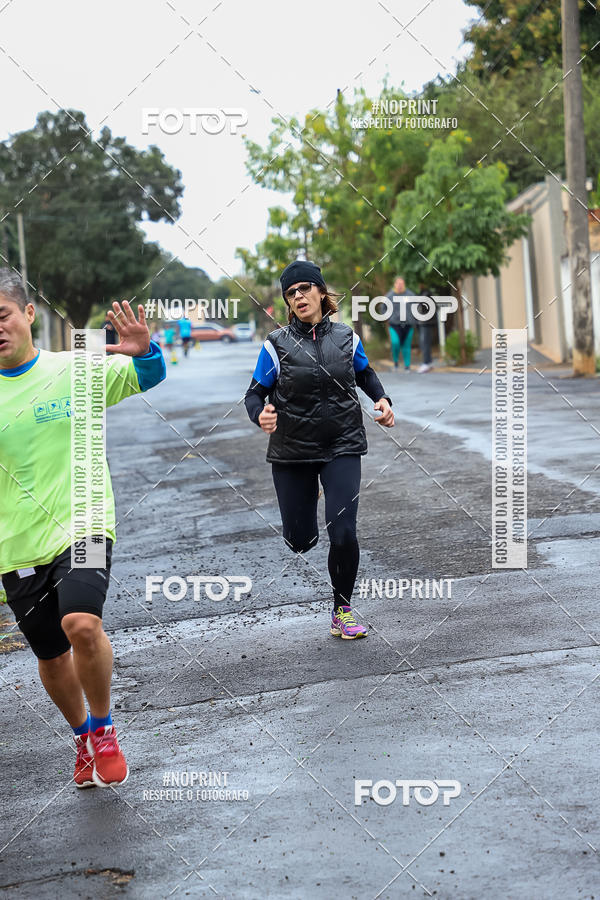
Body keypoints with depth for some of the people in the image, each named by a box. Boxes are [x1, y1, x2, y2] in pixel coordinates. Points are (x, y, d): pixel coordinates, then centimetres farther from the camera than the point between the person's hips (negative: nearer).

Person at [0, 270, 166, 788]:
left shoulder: (75, 370, -3)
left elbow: (149, 377, -1)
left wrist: (143, 351, -23)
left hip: (81, 526, -3)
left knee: (81, 624, -27)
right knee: (52, 658, 13)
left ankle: (104, 731, -1)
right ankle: (83, 737, 42)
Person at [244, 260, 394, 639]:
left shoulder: (346, 337, 1)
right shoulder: (278, 345, -5)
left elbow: (365, 374, 20)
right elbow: (255, 393, -2)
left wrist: (383, 400, 1)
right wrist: (260, 416, -24)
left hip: (342, 448, 0)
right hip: (292, 452, 0)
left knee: (343, 534, -13)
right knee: (300, 540, 9)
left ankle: (343, 609, 8)